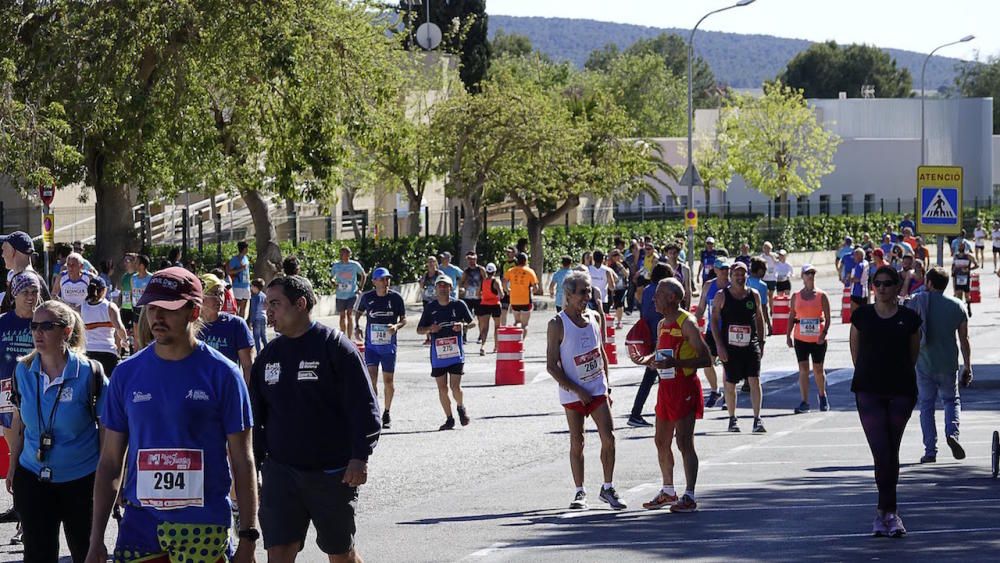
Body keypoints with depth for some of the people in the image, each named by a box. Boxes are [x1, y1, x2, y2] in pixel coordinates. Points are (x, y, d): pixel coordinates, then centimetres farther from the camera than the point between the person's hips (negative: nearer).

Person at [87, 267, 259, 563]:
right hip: (139, 525, 3)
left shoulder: (222, 374, -3)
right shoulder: (127, 373, 5)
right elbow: (110, 461, 9)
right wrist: (96, 539, 5)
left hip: (203, 527, -2)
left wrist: (247, 539, -4)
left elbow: (242, 461, 0)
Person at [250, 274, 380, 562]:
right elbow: (256, 416, 16)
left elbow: (364, 407, -10)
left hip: (332, 473, -4)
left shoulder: (335, 346, -8)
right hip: (280, 471, 4)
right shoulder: (269, 354, 9)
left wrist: (359, 457, -18)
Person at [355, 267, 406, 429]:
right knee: (371, 378, -13)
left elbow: (404, 320, 2)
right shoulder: (367, 297, -1)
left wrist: (397, 326, -19)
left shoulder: (396, 297, -4)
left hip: (389, 345, 0)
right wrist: (357, 326, 0)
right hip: (371, 344, 0)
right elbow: (358, 312, 18)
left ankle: (386, 413, 25)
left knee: (388, 380, 8)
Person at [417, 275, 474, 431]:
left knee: (455, 386, -8)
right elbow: (419, 330, 9)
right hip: (437, 353, 2)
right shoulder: (430, 307, 4)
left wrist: (462, 325, -14)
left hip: (456, 353, -2)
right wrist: (430, 329, -13)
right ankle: (449, 419, 17)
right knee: (442, 388, 4)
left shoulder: (459, 305, 0)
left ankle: (461, 407, 23)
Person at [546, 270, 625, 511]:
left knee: (608, 438, -4)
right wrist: (577, 391, -14)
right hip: (573, 394, -4)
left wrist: (607, 386, 11)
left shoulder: (594, 317, 6)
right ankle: (580, 492, 13)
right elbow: (551, 366, -10)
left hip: (598, 389, 4)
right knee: (577, 443, 3)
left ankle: (608, 488, 8)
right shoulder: (557, 325, -10)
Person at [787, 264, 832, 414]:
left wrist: (824, 333, -15)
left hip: (818, 339, -2)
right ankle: (805, 402, 1)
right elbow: (791, 317, 8)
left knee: (818, 369, 8)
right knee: (803, 369, -1)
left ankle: (822, 396, 30)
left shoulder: (822, 295, -1)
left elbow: (827, 317, -3)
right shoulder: (796, 296, 5)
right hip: (800, 338, 2)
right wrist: (788, 335, 0)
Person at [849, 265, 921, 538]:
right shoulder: (861, 316, 4)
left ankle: (883, 510, 18)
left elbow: (913, 354, 14)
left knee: (891, 453, 7)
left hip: (900, 392, 1)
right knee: (881, 453, -11)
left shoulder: (909, 319, 3)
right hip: (869, 392, -1)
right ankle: (890, 512, -5)